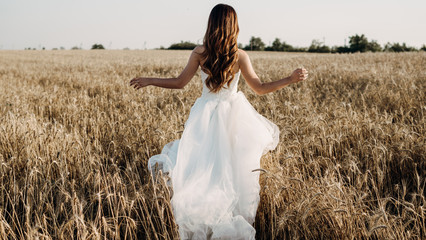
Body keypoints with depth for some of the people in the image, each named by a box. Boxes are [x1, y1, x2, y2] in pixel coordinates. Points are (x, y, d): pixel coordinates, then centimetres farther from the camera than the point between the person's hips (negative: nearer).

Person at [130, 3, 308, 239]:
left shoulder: (199, 52, -9)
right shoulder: (240, 56, -11)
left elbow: (180, 82, -3)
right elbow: (260, 88, -6)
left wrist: (148, 81, 11)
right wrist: (291, 79, 0)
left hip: (206, 117, 0)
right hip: (233, 114, 0)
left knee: (203, 170, 11)